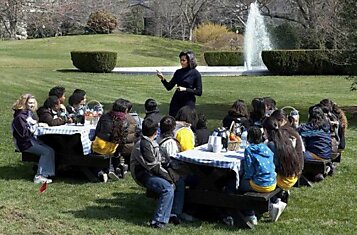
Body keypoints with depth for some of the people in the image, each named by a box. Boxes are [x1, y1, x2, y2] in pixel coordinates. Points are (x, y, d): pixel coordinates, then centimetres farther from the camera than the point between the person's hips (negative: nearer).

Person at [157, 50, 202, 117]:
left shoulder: (195, 73, -5)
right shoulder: (178, 72, 8)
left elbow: (199, 92, -7)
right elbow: (169, 87, 9)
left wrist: (185, 89, -16)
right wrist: (163, 79, -8)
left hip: (188, 102, -4)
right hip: (176, 101, 5)